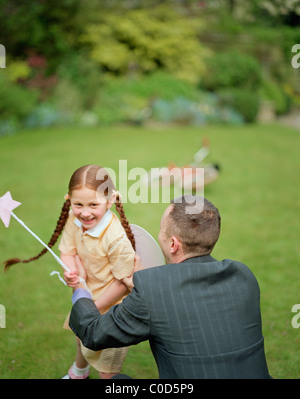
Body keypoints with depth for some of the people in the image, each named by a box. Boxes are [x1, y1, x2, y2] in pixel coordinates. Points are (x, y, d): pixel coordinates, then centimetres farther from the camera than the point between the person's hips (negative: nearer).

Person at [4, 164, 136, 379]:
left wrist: (95, 307, -21)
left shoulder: (116, 239, -37)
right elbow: (68, 251, -3)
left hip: (110, 305, -7)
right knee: (82, 336, 36)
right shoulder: (73, 220, -18)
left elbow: (124, 281, -28)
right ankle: (79, 371, 67)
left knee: (107, 367, 11)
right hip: (86, 296, 7)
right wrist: (72, 270, -26)